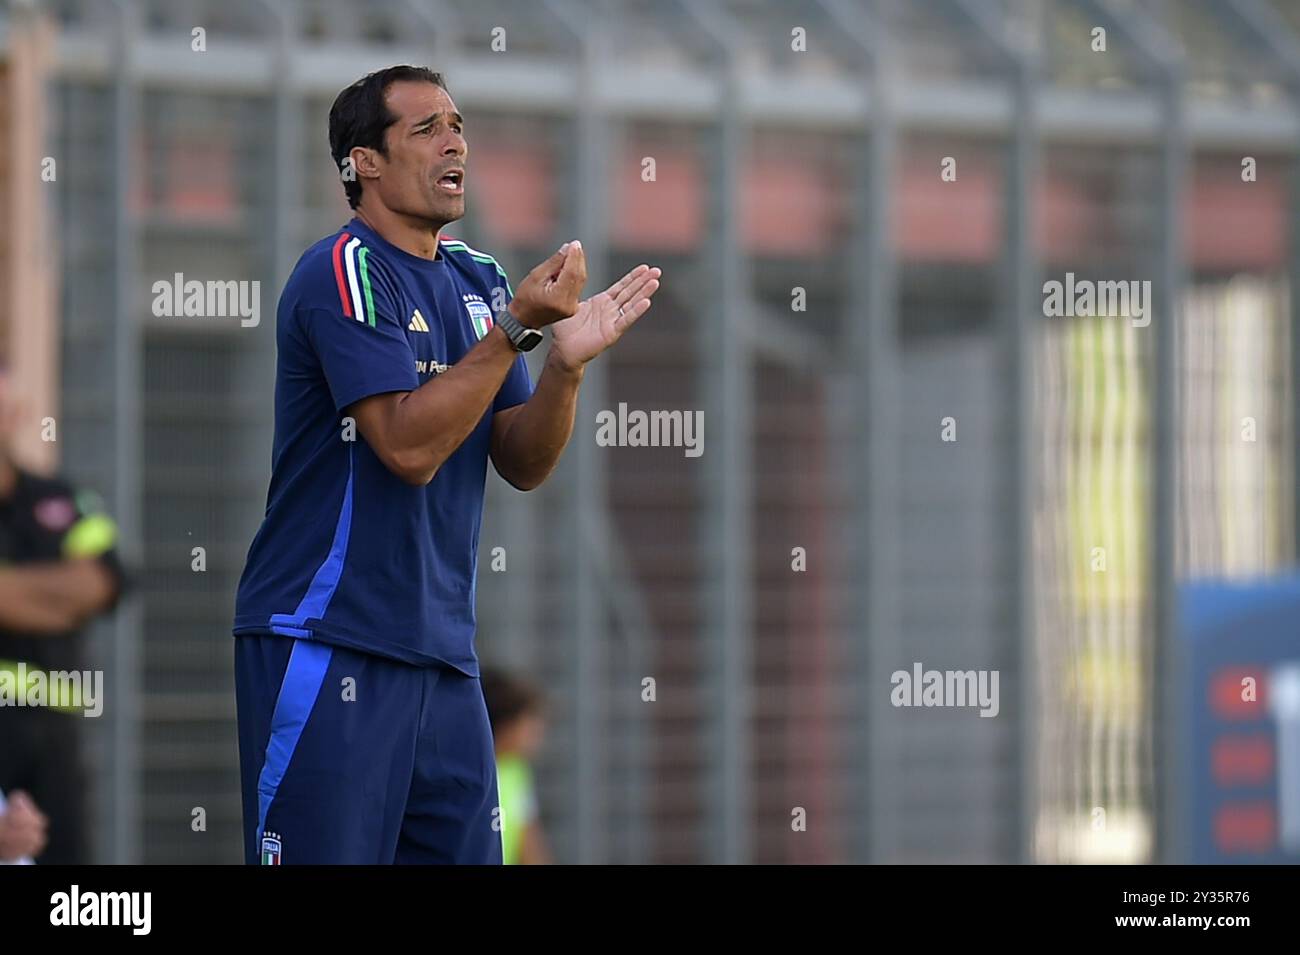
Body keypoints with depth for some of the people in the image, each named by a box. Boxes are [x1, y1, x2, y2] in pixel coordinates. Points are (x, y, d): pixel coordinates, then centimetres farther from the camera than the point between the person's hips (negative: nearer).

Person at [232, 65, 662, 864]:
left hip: (442, 652, 7)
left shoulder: (477, 280, 12)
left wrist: (567, 362, -8)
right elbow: (409, 446, -19)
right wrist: (517, 326, -19)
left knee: (466, 853, 6)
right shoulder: (345, 272, -10)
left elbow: (523, 466, 9)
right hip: (327, 648, -7)